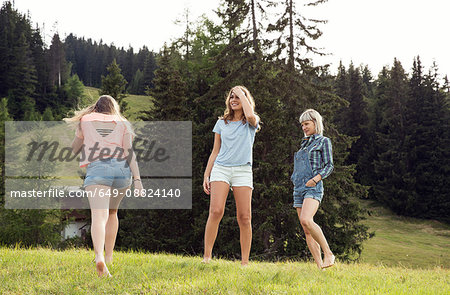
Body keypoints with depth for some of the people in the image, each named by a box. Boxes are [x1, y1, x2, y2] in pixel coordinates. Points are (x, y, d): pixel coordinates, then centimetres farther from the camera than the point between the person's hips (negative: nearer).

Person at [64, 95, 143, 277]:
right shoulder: (122, 124, 17)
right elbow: (129, 151, 4)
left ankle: (99, 257, -40)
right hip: (122, 170, 3)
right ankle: (109, 256, 26)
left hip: (96, 169, -3)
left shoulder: (86, 121, 17)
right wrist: (137, 179, -2)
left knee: (99, 215, -17)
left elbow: (75, 148, 24)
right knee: (112, 212, 25)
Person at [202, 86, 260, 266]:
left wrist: (242, 94, -4)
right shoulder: (222, 123, 16)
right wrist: (206, 175, 11)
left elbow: (250, 116, -18)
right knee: (216, 211, -16)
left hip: (243, 170, -1)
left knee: (244, 217, -6)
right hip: (221, 168, 1)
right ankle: (207, 257, -13)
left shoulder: (251, 123, 9)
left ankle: (245, 262, 0)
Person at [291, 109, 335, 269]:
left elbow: (329, 166, -3)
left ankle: (328, 253, -19)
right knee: (307, 231, -2)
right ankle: (319, 266, -2)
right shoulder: (304, 144, 24)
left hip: (313, 188, -7)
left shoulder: (324, 141, 5)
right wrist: (295, 182, 15)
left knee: (306, 220, -29)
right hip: (299, 188, 7)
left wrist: (316, 178, -17)